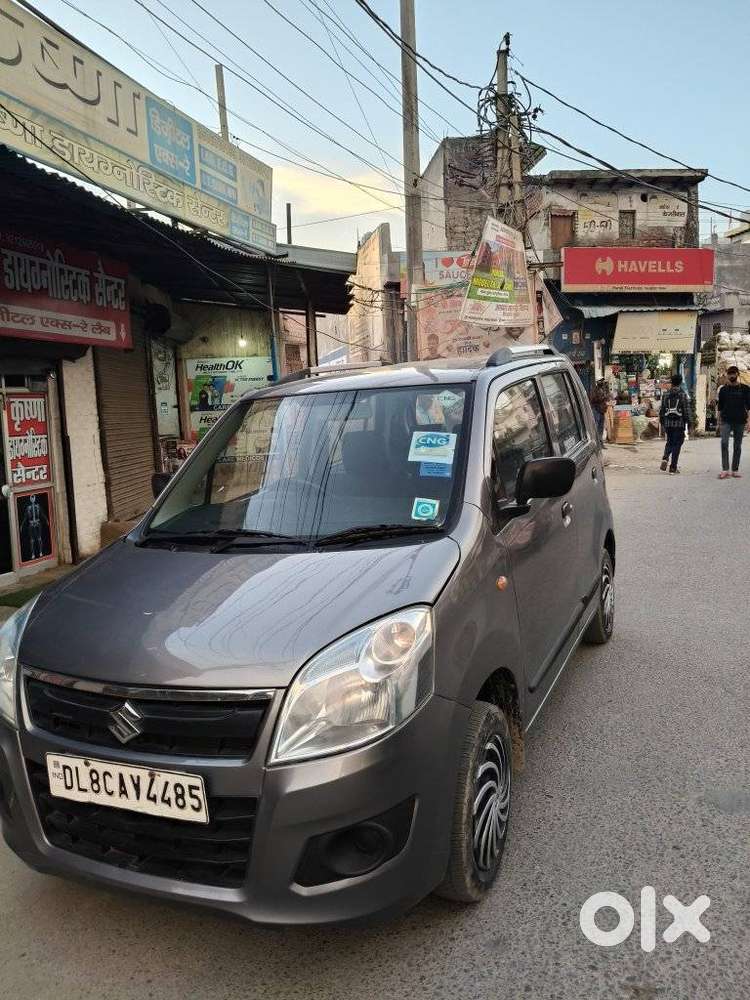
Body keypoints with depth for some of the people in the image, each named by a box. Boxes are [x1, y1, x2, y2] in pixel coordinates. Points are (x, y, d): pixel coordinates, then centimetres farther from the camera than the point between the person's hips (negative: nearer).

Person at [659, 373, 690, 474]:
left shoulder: (666, 394, 5)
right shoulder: (682, 394, -5)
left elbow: (662, 409, 10)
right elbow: (686, 410, -6)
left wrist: (662, 422, 19)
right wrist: (688, 422, 1)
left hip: (668, 423, 3)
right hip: (679, 423, -3)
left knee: (669, 442, 18)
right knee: (677, 444, 3)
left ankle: (665, 458, -8)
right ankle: (673, 467, 3)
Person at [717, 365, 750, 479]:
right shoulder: (723, 389, 8)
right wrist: (719, 421, 8)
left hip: (740, 421, 1)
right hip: (726, 421, -1)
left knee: (737, 446, 6)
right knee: (724, 442, -18)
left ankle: (735, 470, 14)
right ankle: (725, 470, -21)